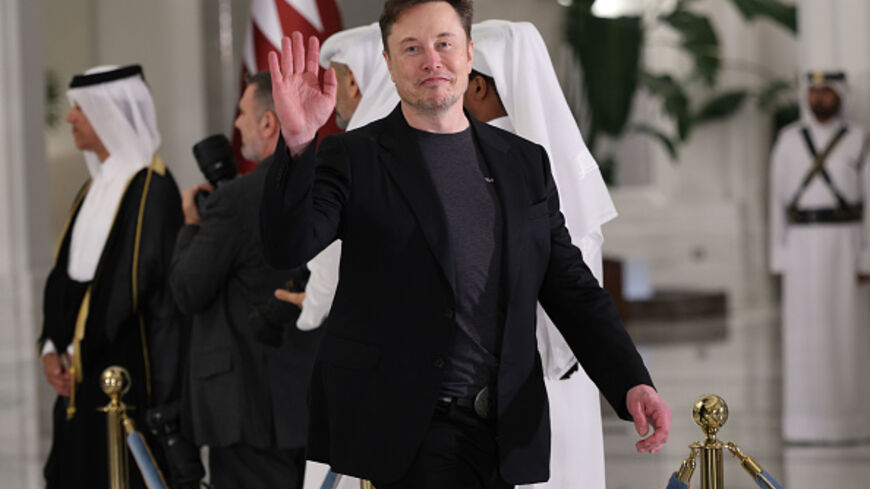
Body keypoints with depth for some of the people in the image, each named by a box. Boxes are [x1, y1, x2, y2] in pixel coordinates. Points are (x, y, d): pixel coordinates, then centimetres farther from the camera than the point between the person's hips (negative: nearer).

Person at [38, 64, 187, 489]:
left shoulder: (150, 187, -11)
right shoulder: (93, 190, 16)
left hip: (127, 374, -8)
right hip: (80, 376, 8)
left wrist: (79, 351, -14)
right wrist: (51, 348, 3)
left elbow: (135, 279, -16)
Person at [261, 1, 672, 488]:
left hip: (503, 434, 4)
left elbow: (572, 289, 13)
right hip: (403, 429, -4)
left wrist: (632, 383, -2)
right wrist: (297, 143, -29)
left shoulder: (525, 162, 13)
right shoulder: (355, 158, 2)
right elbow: (289, 246, -13)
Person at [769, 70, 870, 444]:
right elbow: (778, 201, 7)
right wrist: (779, 259, 2)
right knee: (804, 335, -1)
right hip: (803, 248, 2)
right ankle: (805, 425, 4)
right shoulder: (788, 141, 7)